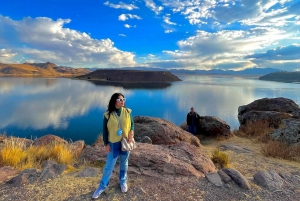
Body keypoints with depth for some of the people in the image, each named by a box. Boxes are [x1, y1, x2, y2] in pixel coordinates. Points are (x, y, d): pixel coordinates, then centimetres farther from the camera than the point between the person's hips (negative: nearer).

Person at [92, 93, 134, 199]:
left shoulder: (128, 112, -5)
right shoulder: (108, 114, -10)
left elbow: (132, 124, 5)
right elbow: (105, 130, -4)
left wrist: (131, 134, -13)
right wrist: (106, 144, -5)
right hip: (113, 143, -2)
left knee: (124, 163, 19)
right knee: (109, 165, 9)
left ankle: (123, 182, 41)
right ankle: (102, 186, 29)